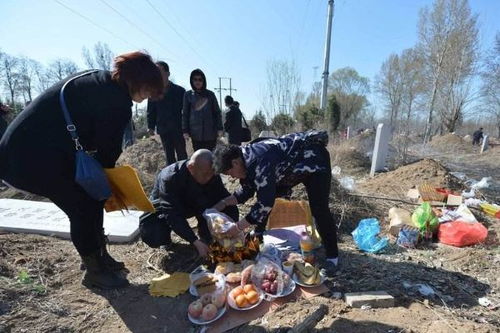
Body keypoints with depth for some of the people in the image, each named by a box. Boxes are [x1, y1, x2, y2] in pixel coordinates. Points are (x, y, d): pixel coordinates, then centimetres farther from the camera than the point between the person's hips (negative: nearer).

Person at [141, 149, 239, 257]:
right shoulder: (170, 178, -36)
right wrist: (195, 242, -42)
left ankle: (205, 238, -6)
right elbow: (173, 214, -37)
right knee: (152, 237, -29)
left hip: (192, 204, 2)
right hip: (166, 208, -2)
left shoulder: (211, 175, -24)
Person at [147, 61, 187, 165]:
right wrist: (151, 126, 2)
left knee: (182, 155, -1)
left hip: (178, 128, -2)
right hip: (163, 129, 2)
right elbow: (151, 111, 10)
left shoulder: (179, 90, 1)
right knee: (169, 157, 9)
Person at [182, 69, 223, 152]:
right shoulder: (188, 95, 7)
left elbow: (217, 112, 7)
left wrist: (219, 128, 0)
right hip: (195, 133, 0)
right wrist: (185, 130, -1)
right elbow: (185, 114, 6)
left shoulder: (210, 94, 7)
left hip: (210, 133, 0)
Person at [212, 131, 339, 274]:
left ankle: (332, 256, 3)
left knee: (319, 209, -15)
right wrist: (223, 203, -5)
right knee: (265, 193, 6)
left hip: (313, 157, -9)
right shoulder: (246, 159, -8)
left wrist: (237, 227, -28)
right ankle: (259, 234, 24)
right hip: (290, 165, 9)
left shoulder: (260, 161, -37)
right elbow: (247, 190, 5)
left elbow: (265, 203, -36)